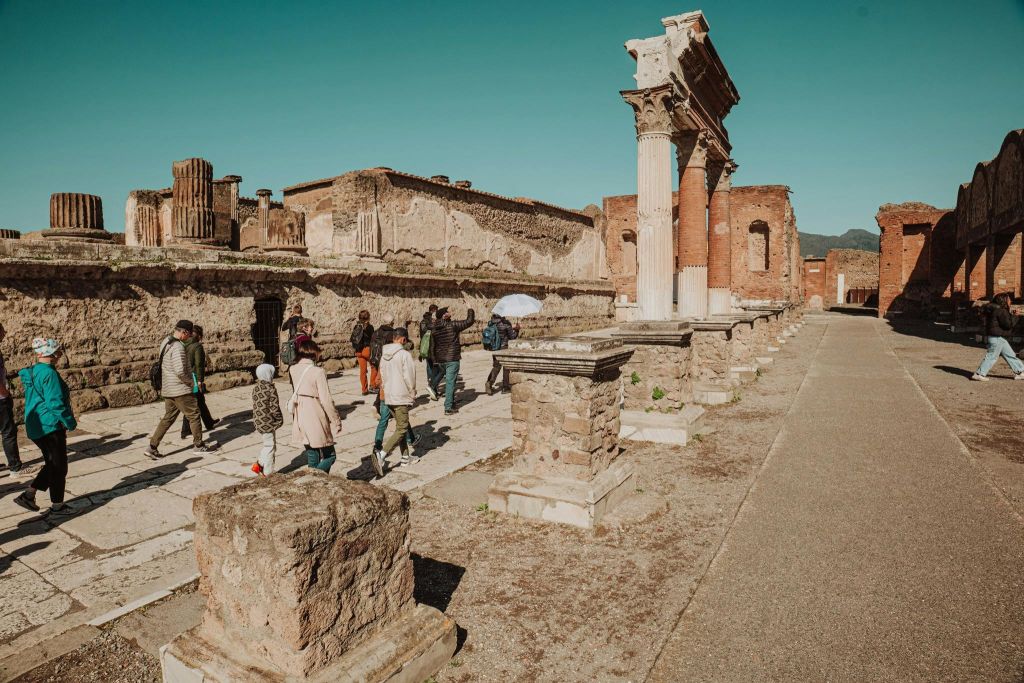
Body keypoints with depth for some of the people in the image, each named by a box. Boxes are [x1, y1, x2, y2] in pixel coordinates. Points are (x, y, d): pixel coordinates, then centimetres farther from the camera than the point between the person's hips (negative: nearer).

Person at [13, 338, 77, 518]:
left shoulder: (32, 372, 10)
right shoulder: (49, 373, -19)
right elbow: (56, 403, -22)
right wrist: (71, 423, -10)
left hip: (36, 427, 9)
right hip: (51, 426, -9)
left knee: (52, 464, 21)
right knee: (59, 467, 3)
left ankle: (28, 495, 17)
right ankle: (57, 507, 11)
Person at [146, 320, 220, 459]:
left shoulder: (166, 342, 10)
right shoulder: (178, 347, -21)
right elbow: (180, 371, -28)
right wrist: (190, 382, -11)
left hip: (167, 389, 9)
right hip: (180, 390, -9)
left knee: (168, 417, 16)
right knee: (194, 416, 4)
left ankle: (152, 447, 14)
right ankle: (199, 446, 15)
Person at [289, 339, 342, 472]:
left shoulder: (293, 370, 1)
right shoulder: (318, 372, -17)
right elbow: (326, 401, -16)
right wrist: (336, 421, -6)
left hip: (300, 418, 7)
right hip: (316, 420, -7)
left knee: (312, 459, 16)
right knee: (330, 456, 5)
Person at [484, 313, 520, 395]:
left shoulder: (491, 323, 0)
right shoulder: (506, 323, -15)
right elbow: (512, 336, -5)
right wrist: (517, 330, 13)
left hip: (493, 348, 5)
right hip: (503, 348, -5)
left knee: (496, 366, 17)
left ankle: (489, 384, 4)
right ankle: (505, 386, 19)